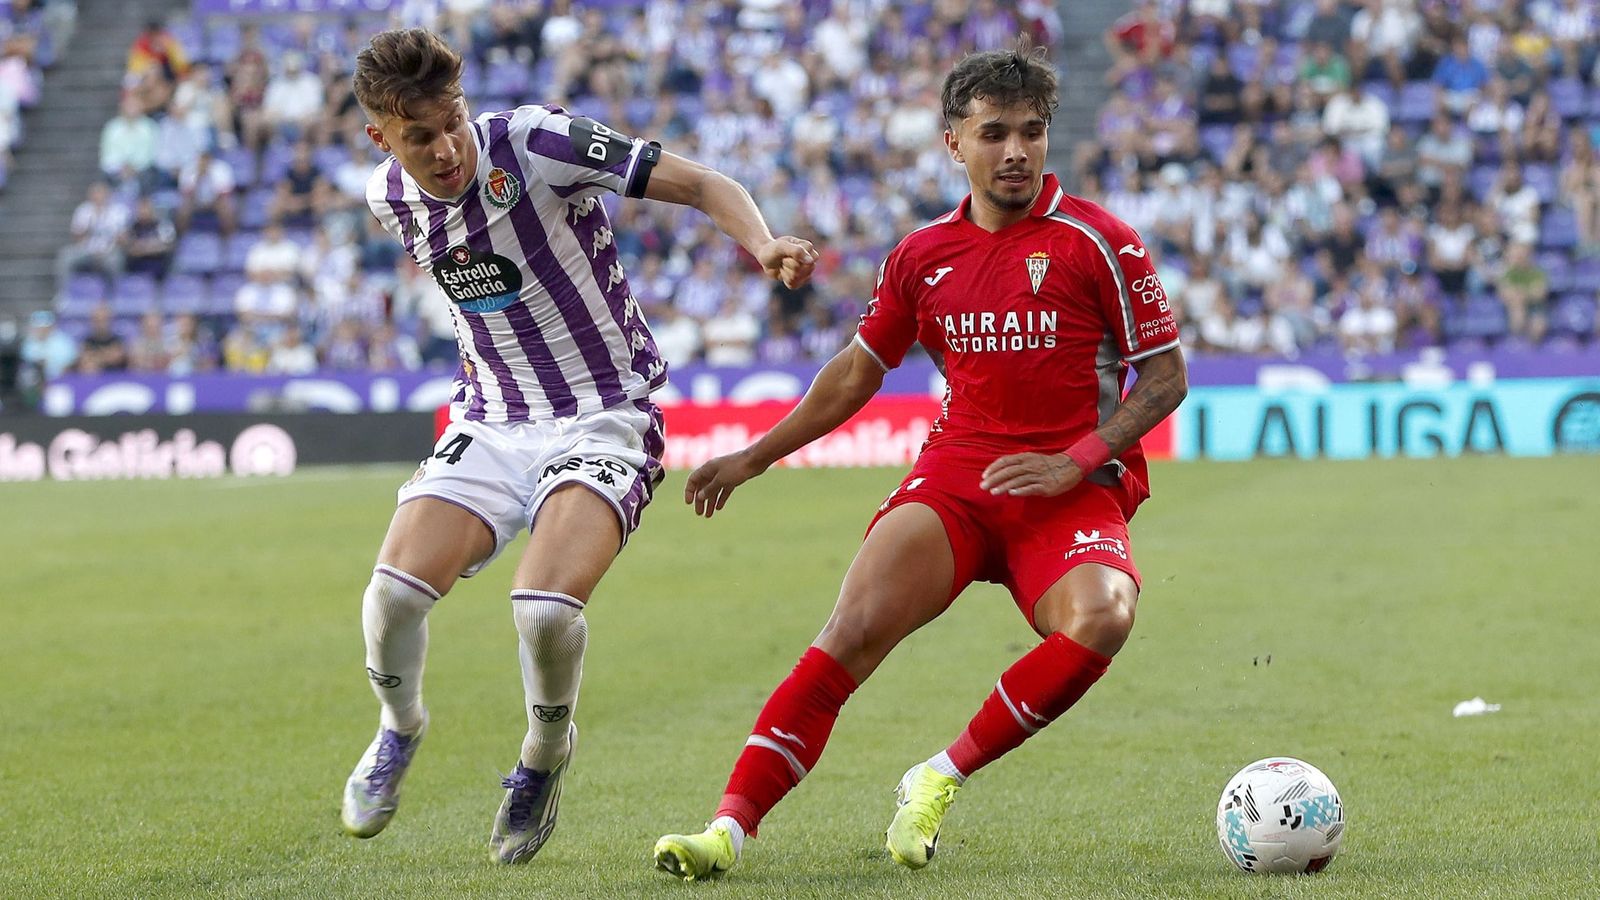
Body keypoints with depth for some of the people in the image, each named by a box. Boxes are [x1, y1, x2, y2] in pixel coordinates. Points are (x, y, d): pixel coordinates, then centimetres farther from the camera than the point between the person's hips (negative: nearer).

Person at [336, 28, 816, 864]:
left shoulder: (535, 140, -18)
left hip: (603, 414, -5)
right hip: (490, 421, 5)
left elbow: (700, 184, -18)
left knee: (545, 607, -28)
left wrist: (764, 245, -35)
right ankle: (399, 728, 19)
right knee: (394, 593, -16)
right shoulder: (389, 197, 0)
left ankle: (543, 759, 4)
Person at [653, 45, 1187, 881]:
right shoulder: (922, 255, 11)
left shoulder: (1098, 243, -1)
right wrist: (753, 458, 24)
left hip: (1074, 490, -2)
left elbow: (1165, 377, 0)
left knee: (1098, 619, -33)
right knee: (855, 626, -21)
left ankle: (940, 780, -17)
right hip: (953, 475, 2)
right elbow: (858, 372, 24)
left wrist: (1076, 462, -13)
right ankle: (729, 827, -24)